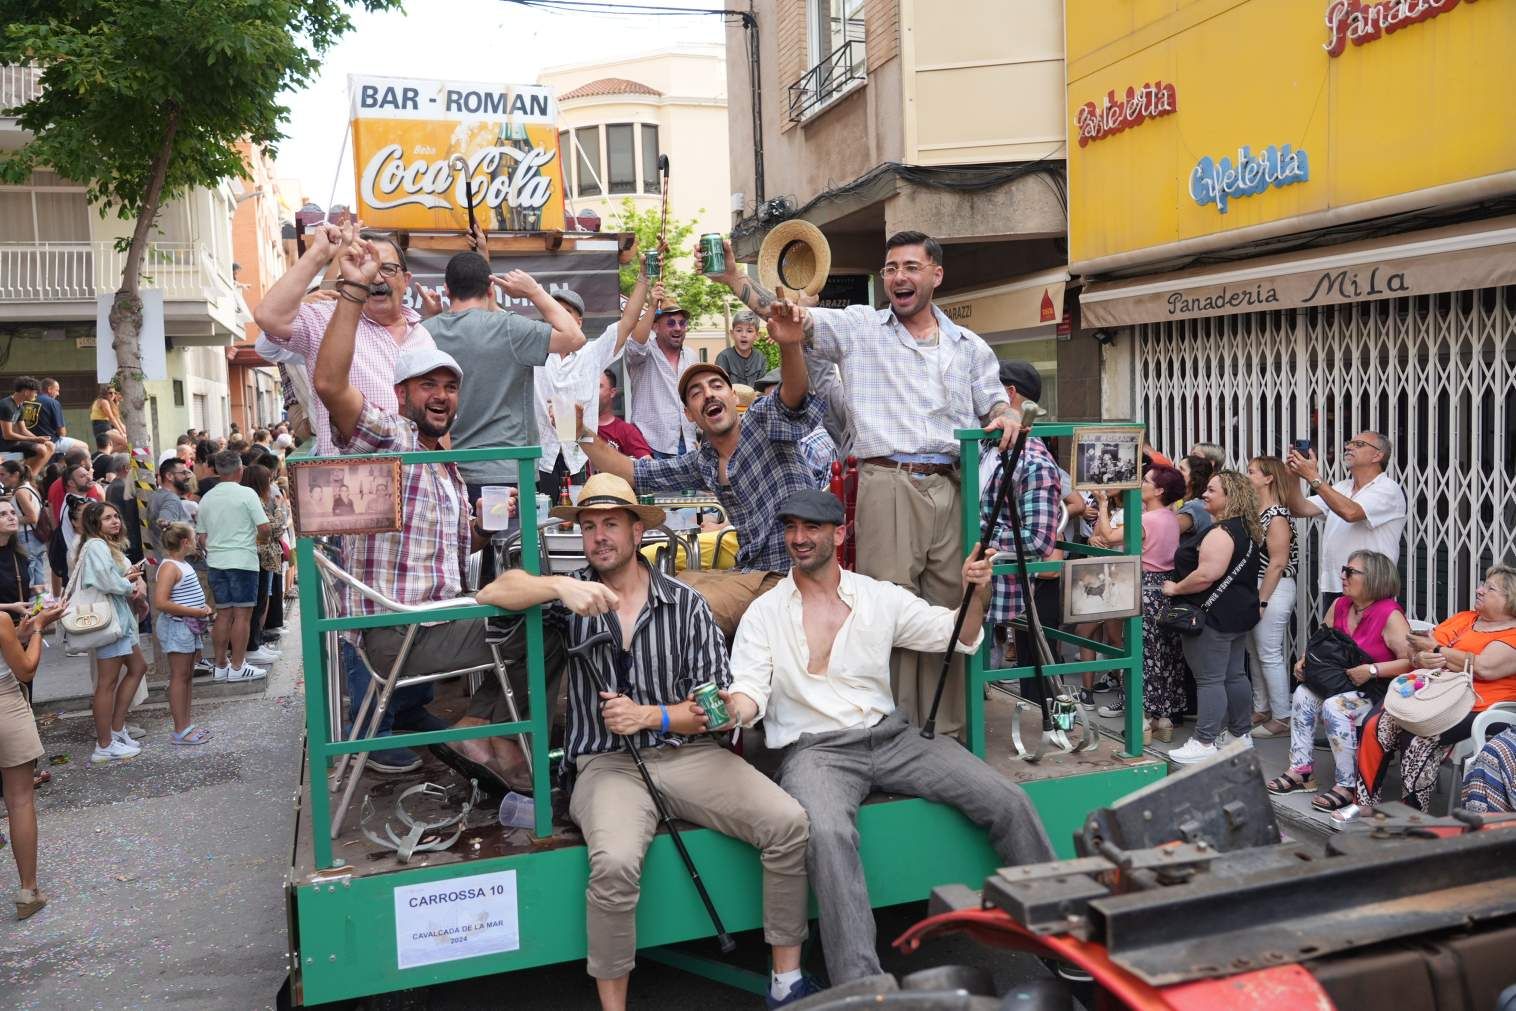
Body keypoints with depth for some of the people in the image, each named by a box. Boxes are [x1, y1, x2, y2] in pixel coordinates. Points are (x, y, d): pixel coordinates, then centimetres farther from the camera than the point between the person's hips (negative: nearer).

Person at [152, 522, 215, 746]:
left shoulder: (182, 564, 13)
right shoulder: (169, 567, -16)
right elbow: (160, 603, -26)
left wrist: (204, 607, 9)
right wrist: (195, 612, -22)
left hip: (189, 626, 10)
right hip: (176, 626, -10)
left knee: (187, 676, 13)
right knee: (179, 677, -5)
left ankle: (186, 725, 20)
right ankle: (180, 731, -1)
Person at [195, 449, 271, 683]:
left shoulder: (206, 498, 9)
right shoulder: (247, 494, -8)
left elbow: (202, 537, 13)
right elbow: (264, 528, -12)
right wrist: (255, 539, 9)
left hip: (216, 562, 6)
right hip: (242, 561, -6)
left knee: (223, 613, 12)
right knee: (242, 614, -2)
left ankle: (220, 664, 16)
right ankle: (237, 666, -1)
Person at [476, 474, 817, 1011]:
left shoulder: (686, 604, 5)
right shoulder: (573, 594, 6)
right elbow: (492, 593, -8)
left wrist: (650, 716, -13)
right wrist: (560, 586, -23)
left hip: (687, 753, 2)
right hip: (607, 763, -1)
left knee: (787, 822, -20)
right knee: (614, 864, -33)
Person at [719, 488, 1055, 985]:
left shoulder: (880, 597, 10)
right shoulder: (764, 613, 5)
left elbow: (958, 638, 13)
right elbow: (750, 691, -3)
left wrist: (977, 594, -7)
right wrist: (734, 706, -27)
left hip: (891, 736, 3)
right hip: (815, 749, -3)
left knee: (1008, 800, -10)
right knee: (827, 833, -36)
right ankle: (859, 985, -31)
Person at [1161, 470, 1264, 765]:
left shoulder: (1221, 532, -20)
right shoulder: (1247, 530, 13)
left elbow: (1206, 575, -27)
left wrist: (1175, 588, -14)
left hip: (1214, 616, -10)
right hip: (1240, 612, 10)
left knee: (1210, 679, -6)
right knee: (1234, 674, 16)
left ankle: (1205, 744, -3)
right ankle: (1241, 735, 25)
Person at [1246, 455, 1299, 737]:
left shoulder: (1277, 515, -15)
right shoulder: (1256, 511, 11)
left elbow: (1277, 563, -18)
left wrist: (1262, 601, -17)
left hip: (1274, 590, -9)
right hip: (1255, 587, 9)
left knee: (1270, 655, -4)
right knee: (1256, 652, 15)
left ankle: (1282, 717, 5)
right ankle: (1261, 709, 26)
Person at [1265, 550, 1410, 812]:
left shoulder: (1390, 615, -17)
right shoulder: (1339, 606, 7)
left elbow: (1412, 662, -25)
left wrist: (1372, 670, -28)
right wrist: (1304, 661, 2)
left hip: (1380, 690, -8)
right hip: (1342, 683, 8)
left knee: (1334, 706, -30)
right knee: (1304, 692, -13)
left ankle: (1347, 786, -19)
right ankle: (1300, 771, -10)